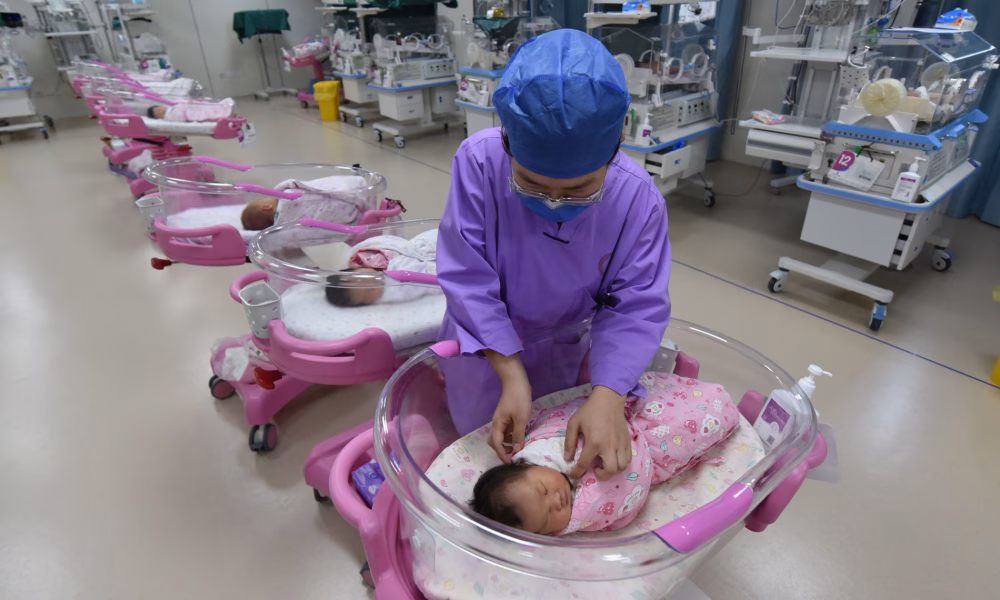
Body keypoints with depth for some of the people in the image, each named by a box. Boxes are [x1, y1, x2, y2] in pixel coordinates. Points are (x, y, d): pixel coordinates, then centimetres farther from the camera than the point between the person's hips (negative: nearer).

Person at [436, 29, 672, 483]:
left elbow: (636, 305, -23)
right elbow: (469, 281, -28)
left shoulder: (638, 198, -26)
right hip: (487, 344, -1)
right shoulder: (479, 161, -32)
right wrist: (512, 375, -33)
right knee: (483, 444, 20)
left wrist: (608, 396, -37)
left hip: (564, 347, 1)